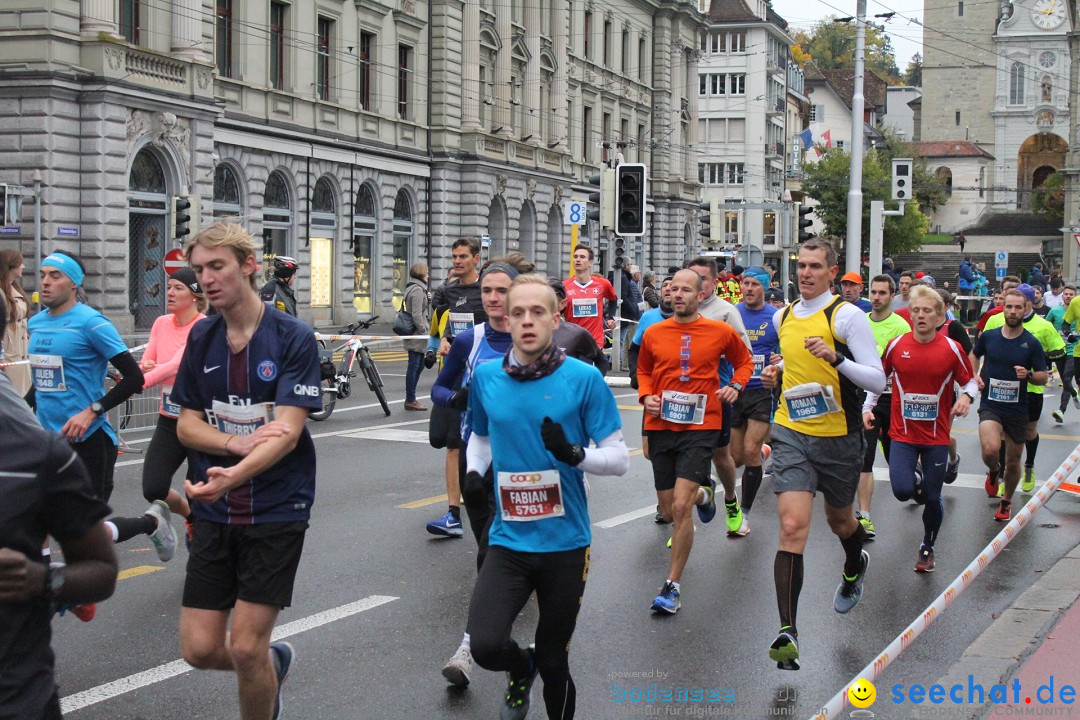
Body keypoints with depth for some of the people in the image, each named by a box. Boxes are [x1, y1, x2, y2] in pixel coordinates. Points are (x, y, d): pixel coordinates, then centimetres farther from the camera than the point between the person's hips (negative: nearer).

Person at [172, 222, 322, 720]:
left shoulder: (293, 338, -10)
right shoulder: (201, 338, 6)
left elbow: (287, 432, -18)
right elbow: (186, 424, 7)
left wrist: (231, 477, -35)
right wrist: (236, 442, -15)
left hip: (277, 510, -5)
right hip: (214, 514, 5)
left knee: (245, 647, -6)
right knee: (199, 649, 2)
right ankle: (274, 662, 34)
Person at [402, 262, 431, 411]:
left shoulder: (413, 288, 18)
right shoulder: (418, 290, -15)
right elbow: (417, 314, -20)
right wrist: (423, 330, -17)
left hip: (415, 335, 11)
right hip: (416, 334, -11)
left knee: (418, 365, 14)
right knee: (414, 365, -6)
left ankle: (410, 399, 19)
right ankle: (410, 400, -3)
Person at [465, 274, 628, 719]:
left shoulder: (583, 378, -8)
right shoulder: (486, 377, 1)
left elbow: (619, 459, -6)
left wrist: (574, 454, -24)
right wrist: (474, 470, 0)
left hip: (565, 544, -1)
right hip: (509, 542, 1)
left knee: (553, 663, 9)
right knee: (486, 647, -19)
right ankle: (521, 669, 17)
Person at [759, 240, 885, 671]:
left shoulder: (847, 316, -9)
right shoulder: (782, 318, 8)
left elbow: (878, 381, -13)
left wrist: (836, 359, -27)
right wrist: (776, 375, 7)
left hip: (839, 437, -2)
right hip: (792, 433, 2)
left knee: (839, 520, 20)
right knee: (792, 526, -14)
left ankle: (855, 567, 57)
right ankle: (787, 632, -15)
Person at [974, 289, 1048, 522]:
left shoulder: (1032, 343, -6)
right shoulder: (988, 336, -2)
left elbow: (1043, 377, -1)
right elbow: (974, 354, 19)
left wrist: (1028, 375, -22)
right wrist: (975, 377, 3)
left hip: (1018, 409, 0)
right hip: (990, 405, 0)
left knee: (1013, 462, 10)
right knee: (990, 450, -24)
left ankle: (1006, 502, 34)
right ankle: (993, 472, 12)